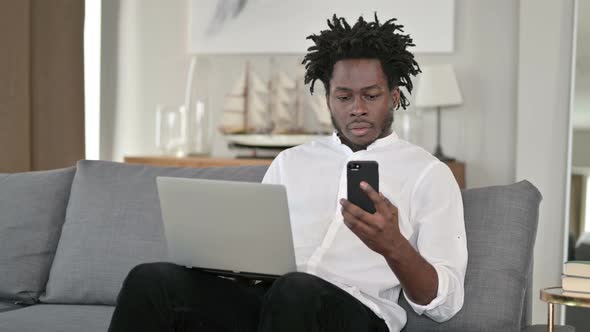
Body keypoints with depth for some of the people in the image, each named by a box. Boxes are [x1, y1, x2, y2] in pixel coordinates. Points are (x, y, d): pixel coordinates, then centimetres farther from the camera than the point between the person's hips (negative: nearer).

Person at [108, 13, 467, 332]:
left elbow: (445, 302, -1)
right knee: (152, 280, -25)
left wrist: (394, 246, -22)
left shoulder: (429, 174, 9)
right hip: (265, 296, 4)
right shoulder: (290, 161, 23)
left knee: (296, 290, -40)